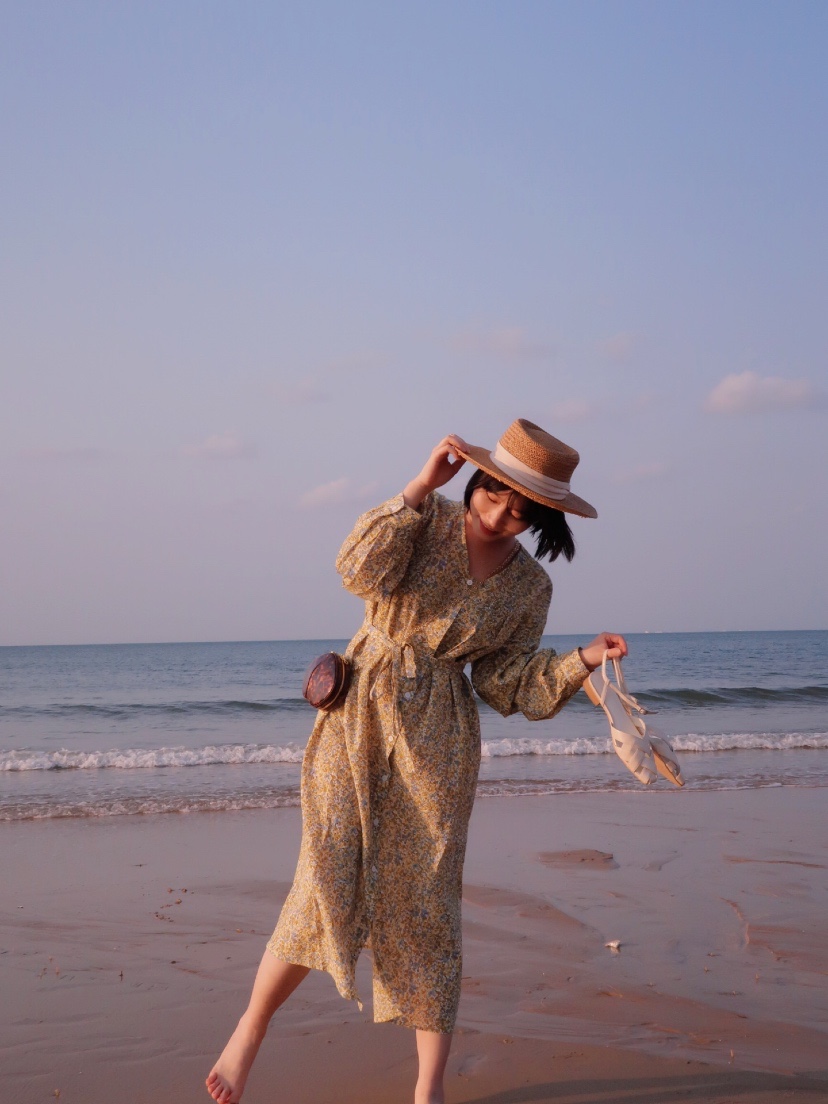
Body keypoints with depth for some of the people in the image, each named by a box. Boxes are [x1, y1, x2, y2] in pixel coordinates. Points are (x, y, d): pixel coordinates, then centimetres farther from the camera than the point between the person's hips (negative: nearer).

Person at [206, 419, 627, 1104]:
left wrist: (582, 662, -6)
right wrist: (421, 487, -21)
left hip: (438, 744, 2)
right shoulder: (429, 520, -2)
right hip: (361, 716, -2)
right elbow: (361, 570, -18)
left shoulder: (530, 588, 5)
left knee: (426, 903, 2)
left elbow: (507, 686, 7)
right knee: (331, 883, -11)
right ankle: (250, 1031, 10)